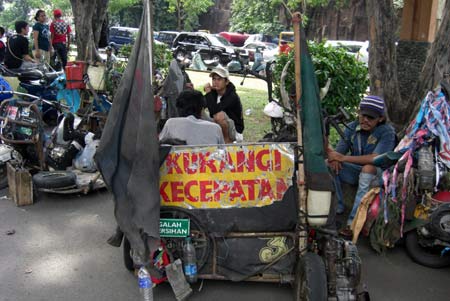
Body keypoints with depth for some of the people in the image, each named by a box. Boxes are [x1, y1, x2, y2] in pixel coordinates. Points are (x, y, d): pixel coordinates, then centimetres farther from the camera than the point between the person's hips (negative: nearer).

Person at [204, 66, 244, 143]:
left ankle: (227, 140, -12)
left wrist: (208, 93, -26)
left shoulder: (232, 96, -23)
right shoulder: (213, 93, -2)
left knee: (219, 115, -34)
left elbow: (214, 110, -36)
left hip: (234, 130, -7)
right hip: (219, 129, 7)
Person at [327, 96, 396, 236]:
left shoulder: (387, 132, -17)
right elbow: (338, 152, -3)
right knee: (328, 165, -16)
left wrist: (343, 158, -33)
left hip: (378, 173, -5)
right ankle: (337, 208, -12)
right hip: (355, 172, 5)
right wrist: (334, 159, -30)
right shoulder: (352, 128, -2)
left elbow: (375, 158, -30)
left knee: (368, 168, -38)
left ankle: (353, 221, -37)